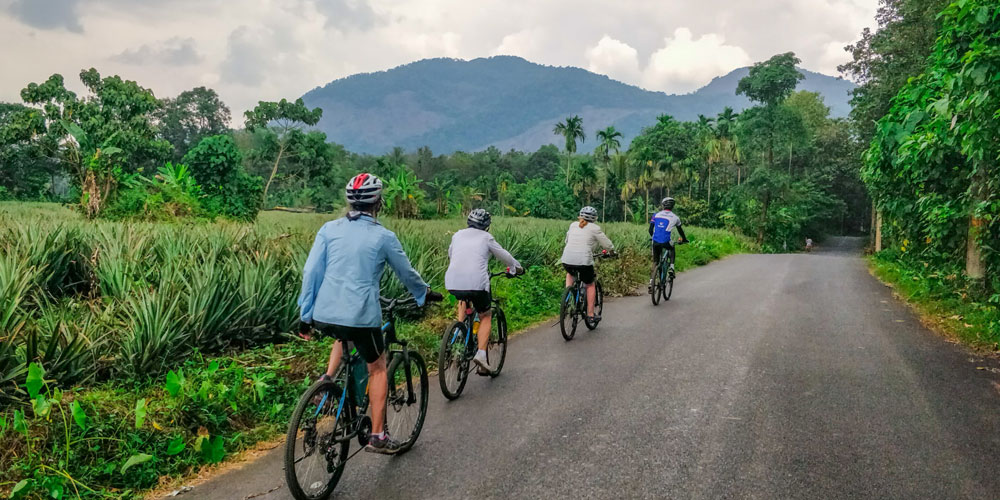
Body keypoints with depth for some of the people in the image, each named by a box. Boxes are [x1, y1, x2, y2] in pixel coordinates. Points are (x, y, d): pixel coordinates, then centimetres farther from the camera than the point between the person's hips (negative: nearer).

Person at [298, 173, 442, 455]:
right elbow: (406, 273, 9)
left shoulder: (329, 229, 4)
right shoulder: (383, 237, -3)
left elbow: (311, 272, 2)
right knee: (378, 368, 17)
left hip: (324, 315, 4)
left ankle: (328, 378, 16)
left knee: (342, 336, 38)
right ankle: (378, 436, 17)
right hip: (362, 316, -4)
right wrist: (424, 294, 28)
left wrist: (306, 314, 10)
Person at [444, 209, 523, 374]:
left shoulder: (458, 235, 17)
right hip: (476, 283, -4)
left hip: (452, 282, 4)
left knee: (463, 299, 37)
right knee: (485, 317, 14)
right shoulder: (486, 237, 7)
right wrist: (517, 267, 35)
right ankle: (481, 353, -2)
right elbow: (503, 255, 16)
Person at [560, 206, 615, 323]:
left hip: (567, 260, 4)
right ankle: (590, 315, 18)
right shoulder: (594, 228, 2)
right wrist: (611, 250, 28)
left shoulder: (573, 225, 15)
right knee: (590, 285, 19)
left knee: (570, 273, 37)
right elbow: (607, 244, 7)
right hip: (584, 261, -4)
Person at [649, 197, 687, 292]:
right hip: (666, 242, -1)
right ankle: (671, 268, 15)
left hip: (655, 242, 1)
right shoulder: (675, 217, 8)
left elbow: (650, 230, 11)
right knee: (672, 252, 34)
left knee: (655, 262, 15)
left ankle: (651, 283, 4)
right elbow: (680, 230, 22)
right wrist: (684, 239, 40)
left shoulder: (656, 215, 10)